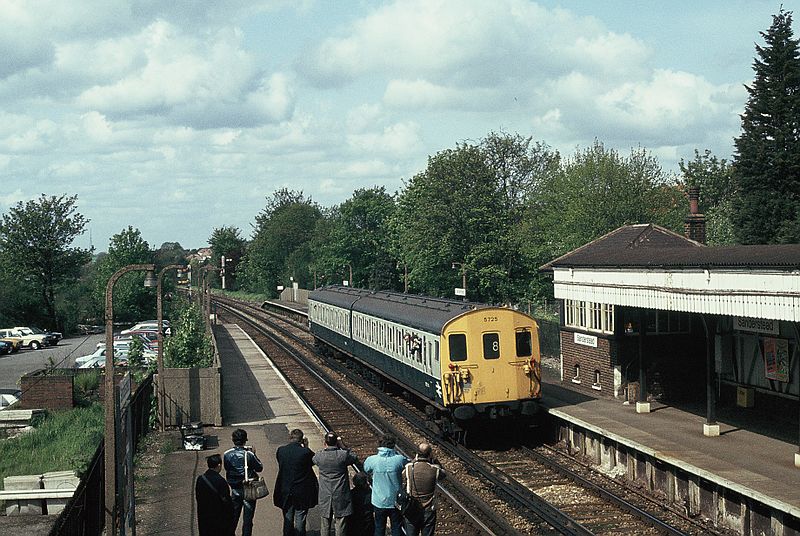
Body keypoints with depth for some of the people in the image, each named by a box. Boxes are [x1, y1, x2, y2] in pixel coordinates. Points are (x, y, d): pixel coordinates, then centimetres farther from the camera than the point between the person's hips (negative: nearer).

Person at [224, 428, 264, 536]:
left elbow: (226, 468, 5)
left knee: (234, 515, 19)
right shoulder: (249, 454, -19)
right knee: (248, 517, 7)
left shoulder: (227, 454, -9)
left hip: (235, 489, 3)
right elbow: (259, 468, -7)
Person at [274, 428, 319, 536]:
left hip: (285, 492, 3)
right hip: (302, 493, -3)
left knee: (288, 520, 16)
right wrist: (306, 447, 2)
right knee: (300, 521, 7)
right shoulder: (306, 452, -18)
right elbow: (313, 461, 0)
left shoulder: (281, 451, -8)